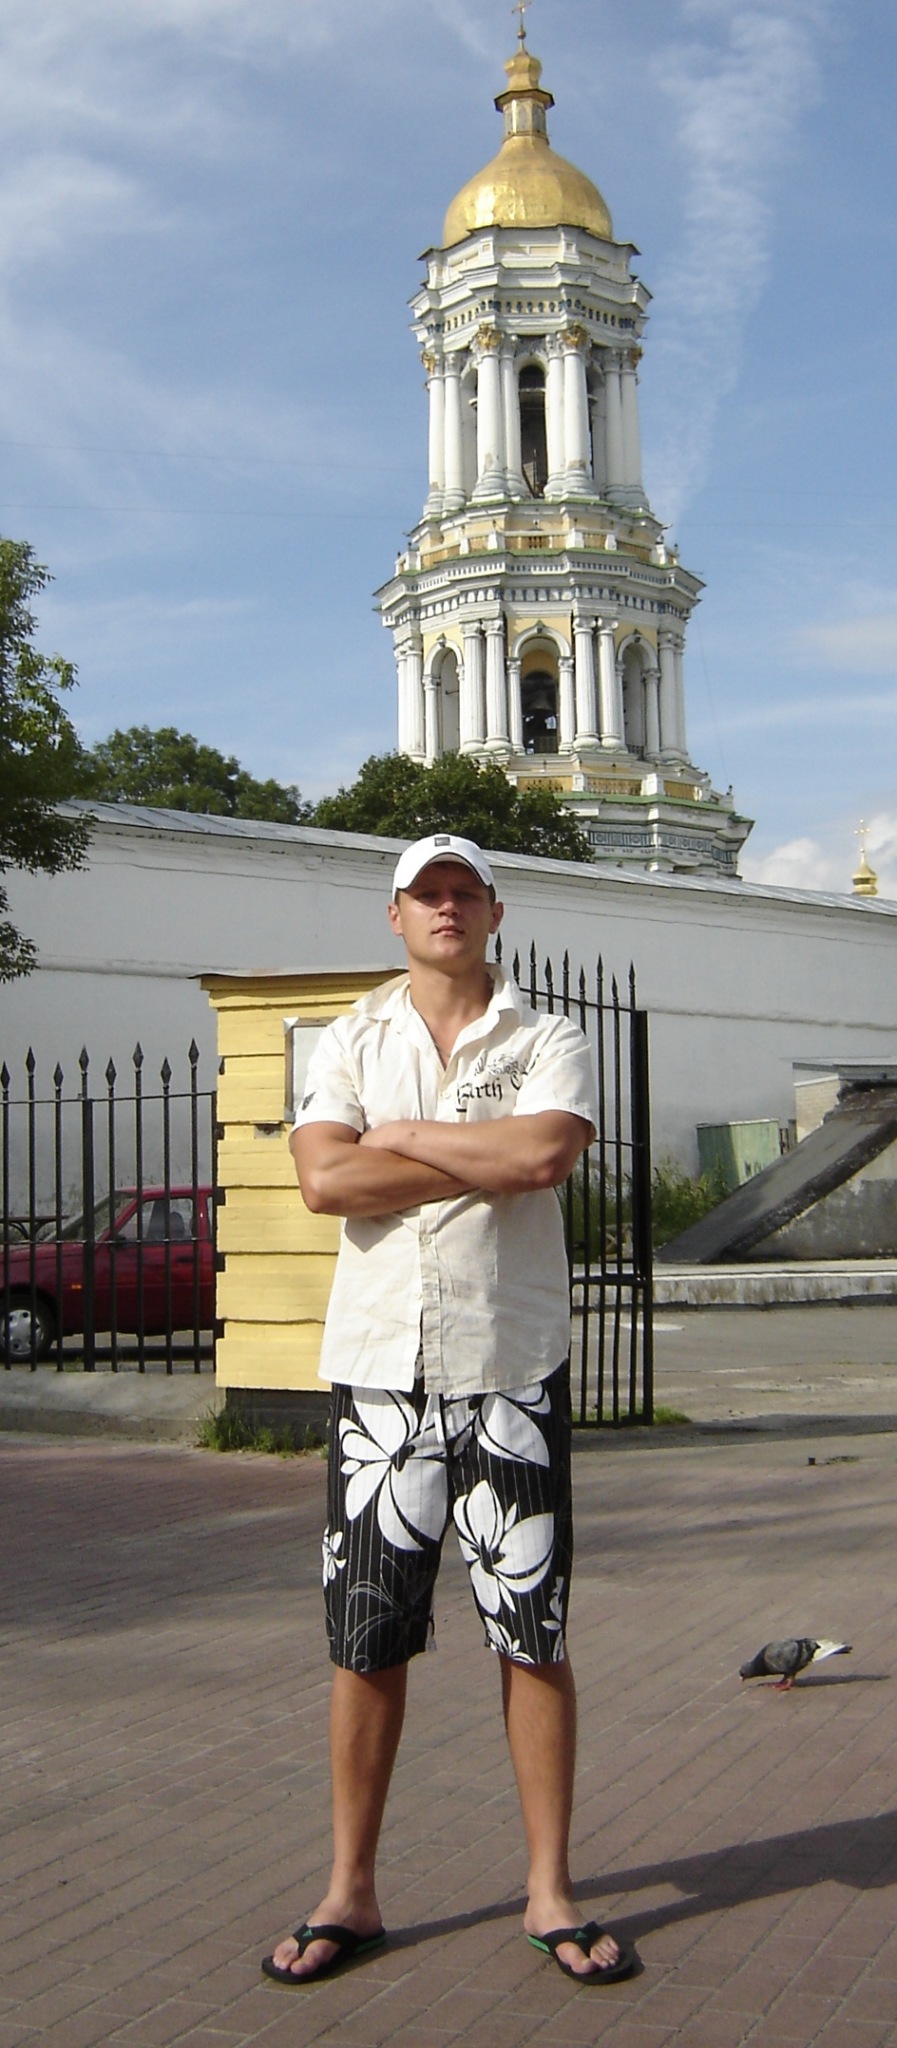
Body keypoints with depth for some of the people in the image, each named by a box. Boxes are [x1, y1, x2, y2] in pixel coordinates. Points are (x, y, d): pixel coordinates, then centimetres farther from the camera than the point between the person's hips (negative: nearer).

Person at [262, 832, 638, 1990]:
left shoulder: (548, 1045, 5)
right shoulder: (349, 1044, 9)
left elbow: (543, 1154, -16)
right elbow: (323, 1180, -8)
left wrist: (402, 1136, -7)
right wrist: (484, 1159, -9)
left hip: (510, 1370, -1)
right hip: (377, 1369, 1)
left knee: (534, 1631, 2)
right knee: (367, 1637, 5)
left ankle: (549, 1892, 14)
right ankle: (350, 1892, 17)